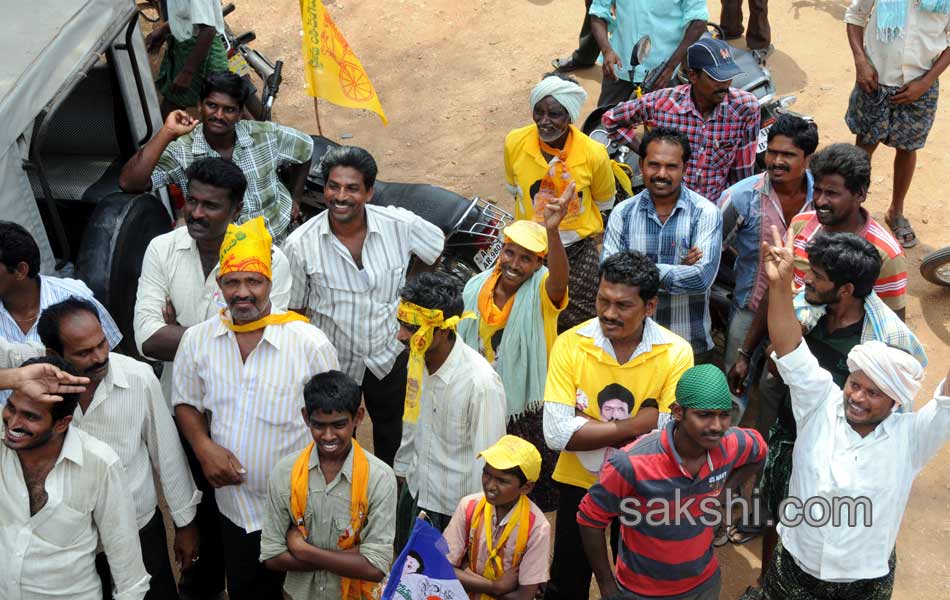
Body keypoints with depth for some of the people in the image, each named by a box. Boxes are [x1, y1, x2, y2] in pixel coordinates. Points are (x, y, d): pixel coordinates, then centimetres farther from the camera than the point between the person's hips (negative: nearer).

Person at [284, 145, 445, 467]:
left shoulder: (400, 225, -20)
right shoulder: (300, 244, -22)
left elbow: (437, 245, 3)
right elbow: (296, 310, -10)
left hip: (388, 355, 2)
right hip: (332, 362, -2)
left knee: (390, 428, 28)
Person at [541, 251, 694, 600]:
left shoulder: (676, 353, -19)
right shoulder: (570, 344, -17)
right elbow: (557, 433, -23)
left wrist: (589, 427, -22)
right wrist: (636, 425, -25)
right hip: (580, 481, 0)